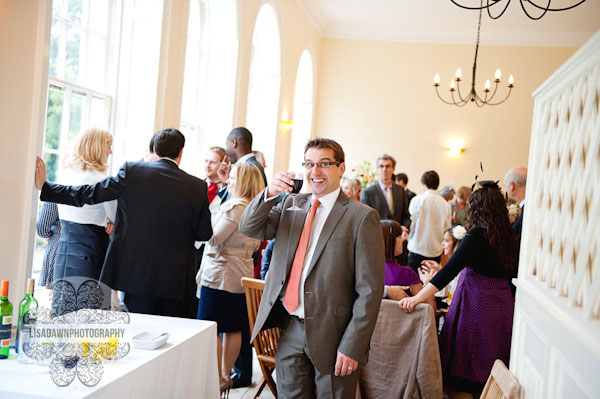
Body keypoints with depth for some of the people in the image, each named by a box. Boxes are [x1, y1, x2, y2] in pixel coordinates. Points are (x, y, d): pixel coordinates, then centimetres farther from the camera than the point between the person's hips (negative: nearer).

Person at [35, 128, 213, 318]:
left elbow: (88, 194, -1)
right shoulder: (197, 187, -3)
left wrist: (45, 187, 10)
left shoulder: (131, 171, -4)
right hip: (178, 281, 0)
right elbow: (204, 234, 2)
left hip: (137, 275, 0)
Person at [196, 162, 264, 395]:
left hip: (220, 273, -9)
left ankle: (218, 379, 6)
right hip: (243, 274, 9)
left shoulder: (234, 206, -17)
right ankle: (226, 374, 23)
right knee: (233, 329, 14)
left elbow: (213, 239, -16)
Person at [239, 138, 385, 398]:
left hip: (330, 335, -4)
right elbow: (248, 228, 2)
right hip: (290, 330, 5)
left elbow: (370, 289, -12)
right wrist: (269, 193, -15)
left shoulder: (361, 217, -10)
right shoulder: (291, 205, 9)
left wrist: (352, 347, -16)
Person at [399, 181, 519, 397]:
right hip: (502, 304, 7)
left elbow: (450, 269, -22)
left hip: (475, 303, -7)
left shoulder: (477, 235, -13)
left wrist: (418, 297, -26)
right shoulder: (510, 237, 6)